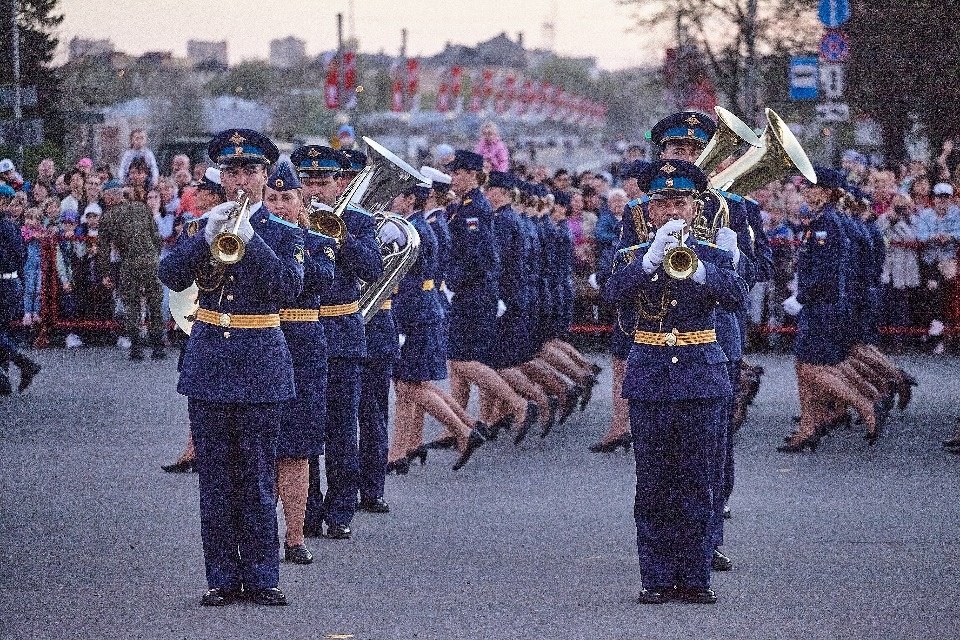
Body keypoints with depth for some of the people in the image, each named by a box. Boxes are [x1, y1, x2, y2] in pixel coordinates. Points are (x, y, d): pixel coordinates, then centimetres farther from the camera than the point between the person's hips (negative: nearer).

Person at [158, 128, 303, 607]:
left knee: (257, 477, -1)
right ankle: (222, 576, 9)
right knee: (214, 478, 3)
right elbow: (170, 276, -6)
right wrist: (208, 235, -19)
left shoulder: (283, 234, 3)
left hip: (260, 365, -2)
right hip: (208, 362, 2)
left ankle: (261, 576, 5)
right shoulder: (199, 229, 9)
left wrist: (249, 237, -22)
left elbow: (290, 288, -14)